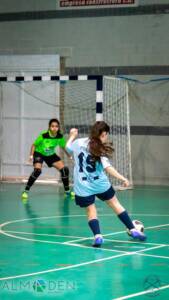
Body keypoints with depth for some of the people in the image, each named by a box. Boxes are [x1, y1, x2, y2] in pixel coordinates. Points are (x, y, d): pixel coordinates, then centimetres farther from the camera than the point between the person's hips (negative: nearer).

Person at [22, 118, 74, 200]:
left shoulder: (60, 136, -18)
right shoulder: (43, 135, -29)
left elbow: (64, 146, 0)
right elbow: (34, 145, -16)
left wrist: (70, 155, -6)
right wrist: (31, 155, -26)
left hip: (51, 154, 5)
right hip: (39, 153, -5)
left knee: (64, 169, -4)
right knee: (37, 170, -29)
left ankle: (67, 191, 15)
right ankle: (26, 191, -19)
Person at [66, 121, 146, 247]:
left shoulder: (78, 142, -3)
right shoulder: (101, 150, -14)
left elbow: (68, 147, 19)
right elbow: (108, 167, -25)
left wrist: (72, 136, 37)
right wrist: (122, 178, -28)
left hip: (83, 187, 2)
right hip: (100, 184, -2)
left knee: (91, 211, 7)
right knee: (115, 204, 15)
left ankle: (97, 236, -15)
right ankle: (133, 230, 20)